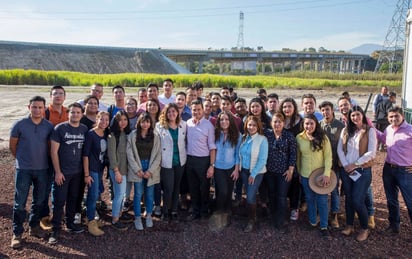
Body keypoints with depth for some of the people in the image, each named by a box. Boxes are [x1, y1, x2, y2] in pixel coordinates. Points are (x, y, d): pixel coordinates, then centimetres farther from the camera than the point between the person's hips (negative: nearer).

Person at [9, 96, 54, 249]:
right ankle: (17, 233, 15)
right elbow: (12, 146, 3)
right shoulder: (19, 125, -7)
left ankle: (34, 227, 32)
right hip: (23, 169, -2)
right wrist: (22, 159, 8)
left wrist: (43, 160, 8)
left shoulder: (49, 126, -2)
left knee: (39, 201, 14)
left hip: (42, 169, 3)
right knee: (20, 203, 3)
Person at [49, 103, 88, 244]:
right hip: (62, 172, -4)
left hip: (78, 172, 4)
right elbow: (54, 151, -10)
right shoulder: (60, 128, -10)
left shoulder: (84, 129, 2)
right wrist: (58, 172, -12)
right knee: (59, 201, 1)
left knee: (73, 199, 16)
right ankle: (56, 229, 13)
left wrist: (85, 170, 5)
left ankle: (70, 223, 32)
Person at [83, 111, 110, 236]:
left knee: (97, 192, 15)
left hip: (101, 169, 6)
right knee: (93, 195, -5)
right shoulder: (90, 134, -13)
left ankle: (90, 215, 34)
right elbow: (85, 155, -14)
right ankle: (91, 223, 6)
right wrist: (86, 174, -16)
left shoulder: (106, 134, 4)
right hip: (92, 169, -6)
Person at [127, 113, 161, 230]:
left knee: (150, 193, 8)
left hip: (151, 169, 1)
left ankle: (148, 215, 26)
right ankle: (137, 218, 14)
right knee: (138, 193, 1)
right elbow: (130, 154, -3)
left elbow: (158, 155, -1)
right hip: (137, 169, -1)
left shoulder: (155, 136, 1)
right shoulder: (132, 135, -1)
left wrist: (150, 171, -9)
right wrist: (137, 170, -9)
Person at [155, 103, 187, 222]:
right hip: (166, 162, -3)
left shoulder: (183, 124, 4)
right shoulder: (159, 126, -6)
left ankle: (174, 211, 27)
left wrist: (185, 156, 8)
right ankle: (165, 211, 19)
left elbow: (185, 140, 12)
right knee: (168, 188, -2)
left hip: (180, 161, 4)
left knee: (176, 187, 13)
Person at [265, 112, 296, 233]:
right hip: (269, 170, 3)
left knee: (282, 197, -1)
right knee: (272, 195, 12)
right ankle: (273, 219, 28)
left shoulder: (289, 136, -6)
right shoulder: (267, 134, 0)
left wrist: (291, 170, -9)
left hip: (284, 172, -3)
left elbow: (293, 154, -6)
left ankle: (280, 223, 10)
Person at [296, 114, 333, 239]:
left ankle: (324, 227, 13)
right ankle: (312, 222, 32)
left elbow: (328, 156, -8)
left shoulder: (323, 138, -9)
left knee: (322, 200, 2)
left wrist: (327, 173, -15)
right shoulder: (299, 138, -3)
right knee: (309, 199, 15)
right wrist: (299, 173, 7)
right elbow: (298, 157, 5)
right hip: (305, 175, 2)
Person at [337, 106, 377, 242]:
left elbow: (371, 153, -10)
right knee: (348, 198, 11)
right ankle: (349, 225, 27)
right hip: (346, 170, 4)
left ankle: (364, 229, 14)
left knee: (357, 201, -7)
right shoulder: (345, 130, 9)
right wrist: (346, 165, -8)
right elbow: (339, 149, 4)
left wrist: (354, 164, -12)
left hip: (362, 170, -4)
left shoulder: (369, 131, -3)